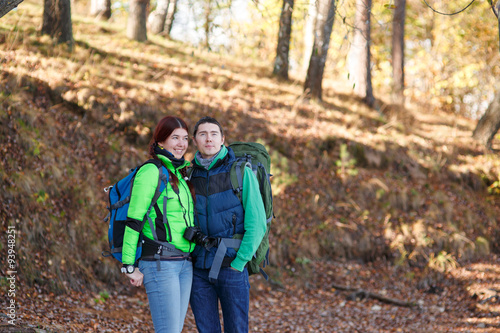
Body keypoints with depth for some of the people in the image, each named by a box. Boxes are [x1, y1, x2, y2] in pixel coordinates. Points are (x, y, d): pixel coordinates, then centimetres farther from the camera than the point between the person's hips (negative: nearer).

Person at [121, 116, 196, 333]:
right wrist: (129, 265, -15)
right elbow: (133, 219, -13)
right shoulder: (151, 172, -9)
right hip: (159, 263, -8)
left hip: (184, 264, 8)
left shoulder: (181, 174, 17)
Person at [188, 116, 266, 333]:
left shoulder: (240, 171, -5)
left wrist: (239, 263, -12)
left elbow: (257, 223, -8)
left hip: (231, 265, -3)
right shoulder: (190, 175, 7)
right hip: (198, 267, 4)